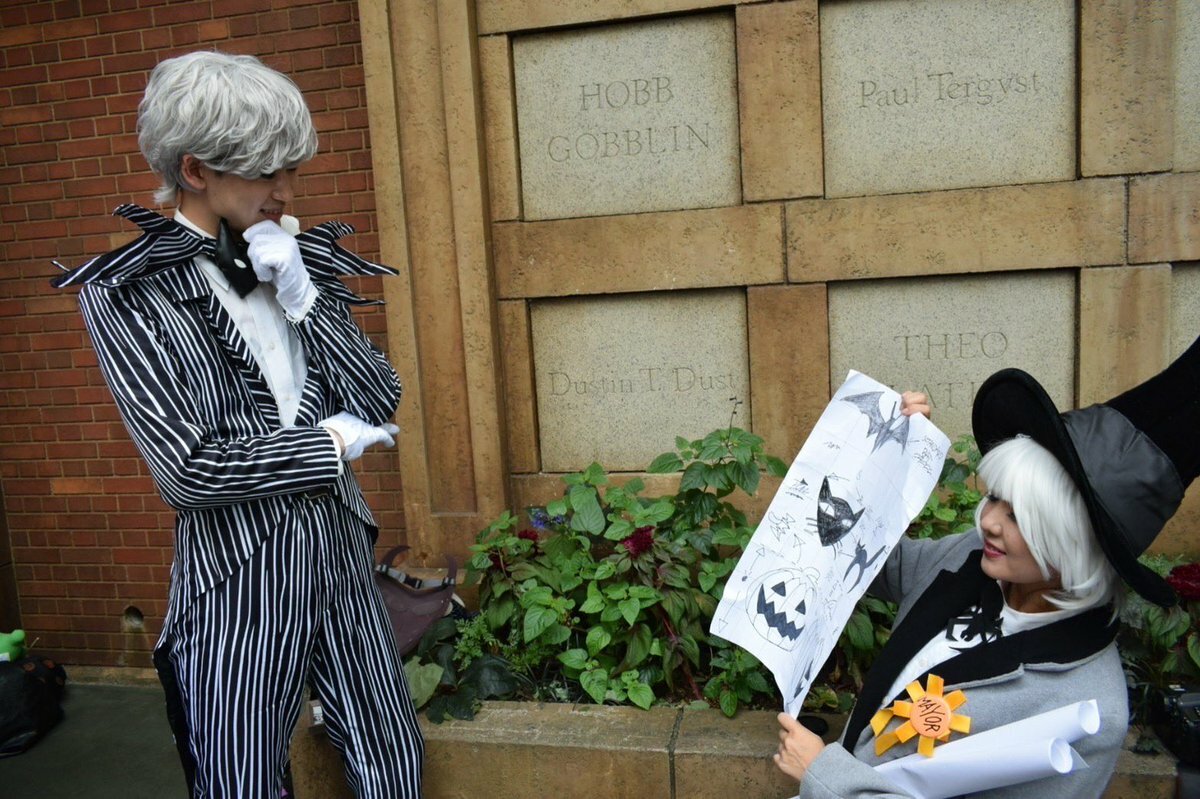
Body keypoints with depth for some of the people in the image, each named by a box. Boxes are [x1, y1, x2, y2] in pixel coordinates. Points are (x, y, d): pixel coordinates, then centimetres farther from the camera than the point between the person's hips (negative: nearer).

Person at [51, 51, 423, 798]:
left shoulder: (294, 260, 6)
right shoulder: (130, 291, -9)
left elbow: (381, 400, 0)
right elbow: (190, 469, -16)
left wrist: (302, 299, -11)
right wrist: (332, 442, -7)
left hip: (343, 556, 5)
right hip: (239, 579, -4)